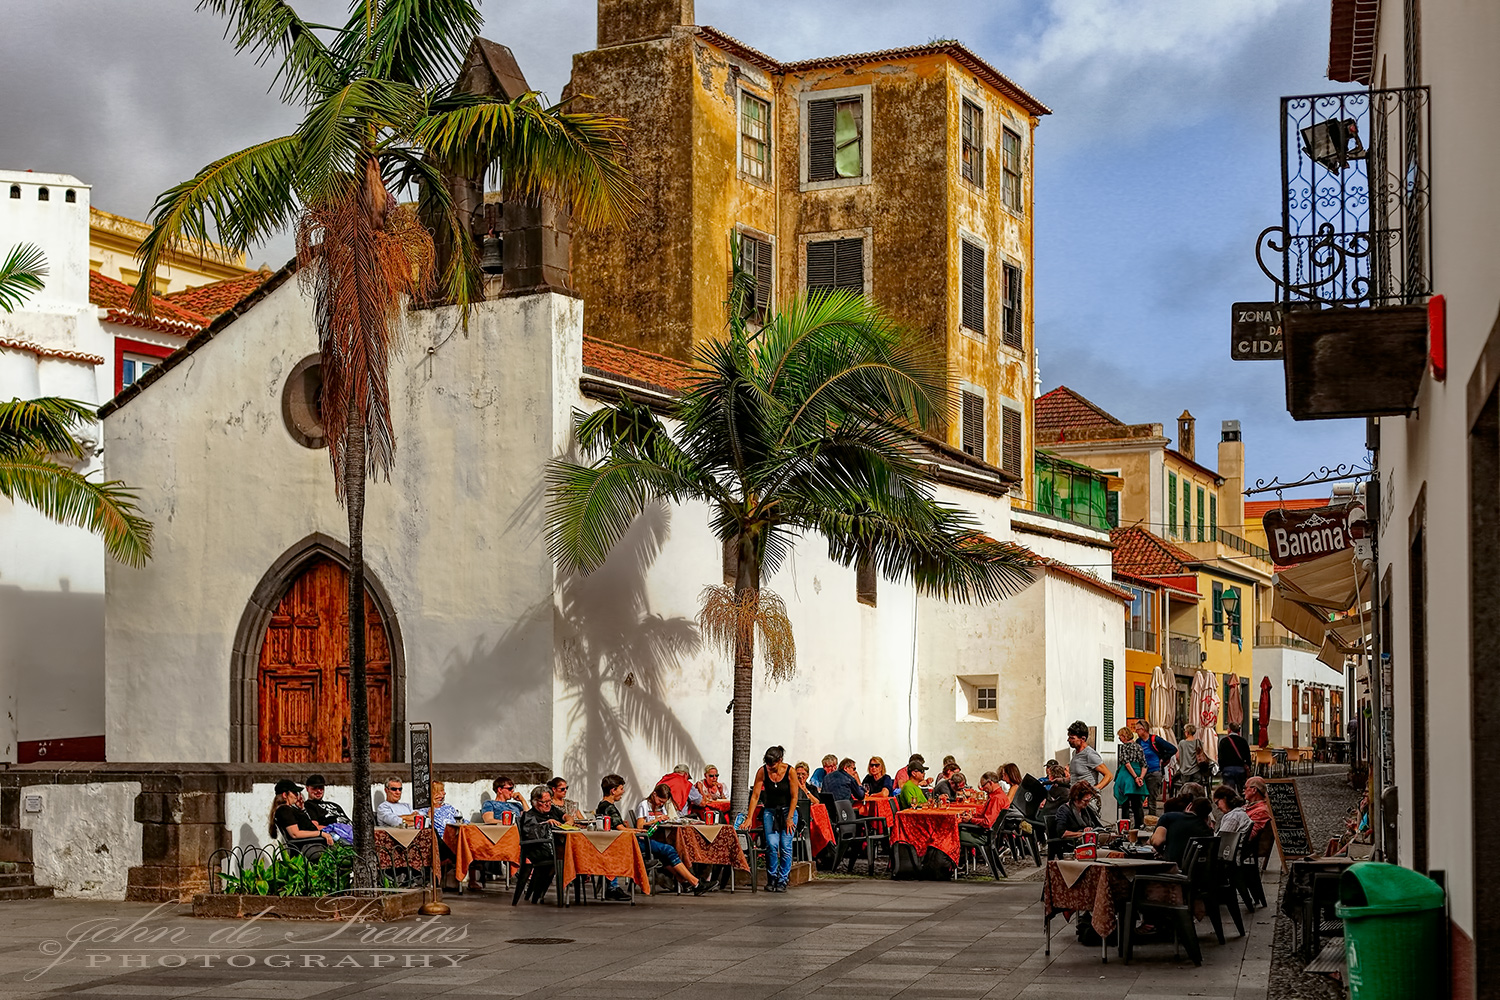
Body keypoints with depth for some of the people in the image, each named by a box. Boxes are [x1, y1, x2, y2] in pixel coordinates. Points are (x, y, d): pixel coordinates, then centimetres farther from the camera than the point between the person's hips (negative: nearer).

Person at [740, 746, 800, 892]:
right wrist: (749, 818, -12)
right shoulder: (762, 772, -9)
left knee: (785, 846, -10)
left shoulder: (790, 772, -14)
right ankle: (771, 879, 3)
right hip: (770, 811, 1)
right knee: (771, 845, -13)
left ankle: (782, 881, 0)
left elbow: (794, 797, -8)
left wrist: (789, 818, -12)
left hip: (788, 810, -1)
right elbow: (755, 796, -8)